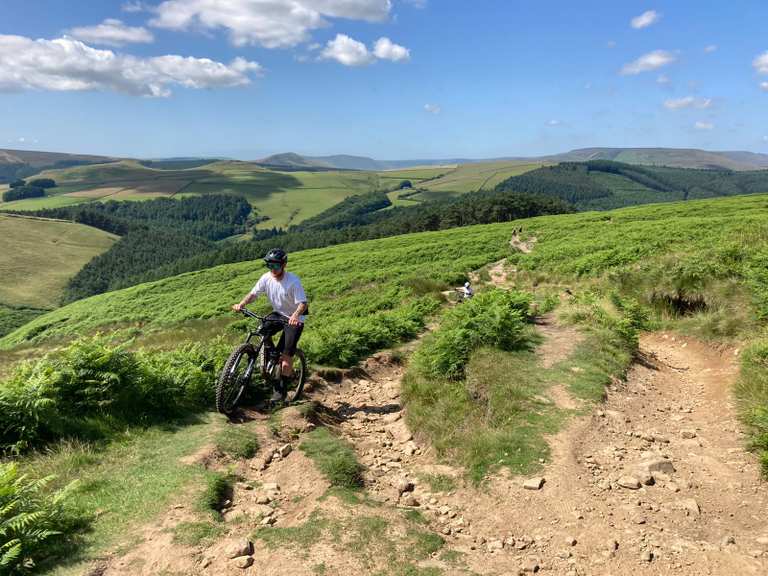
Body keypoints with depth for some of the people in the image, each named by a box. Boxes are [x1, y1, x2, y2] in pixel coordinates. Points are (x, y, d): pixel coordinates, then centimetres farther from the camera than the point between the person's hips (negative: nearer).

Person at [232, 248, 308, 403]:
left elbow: (303, 303, -30)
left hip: (294, 318, -6)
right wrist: (241, 304, -28)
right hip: (278, 314, 6)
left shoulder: (293, 281, -26)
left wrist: (295, 315, -50)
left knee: (287, 353, -11)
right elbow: (253, 294, -8)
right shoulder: (266, 277, -11)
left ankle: (282, 389, 5)